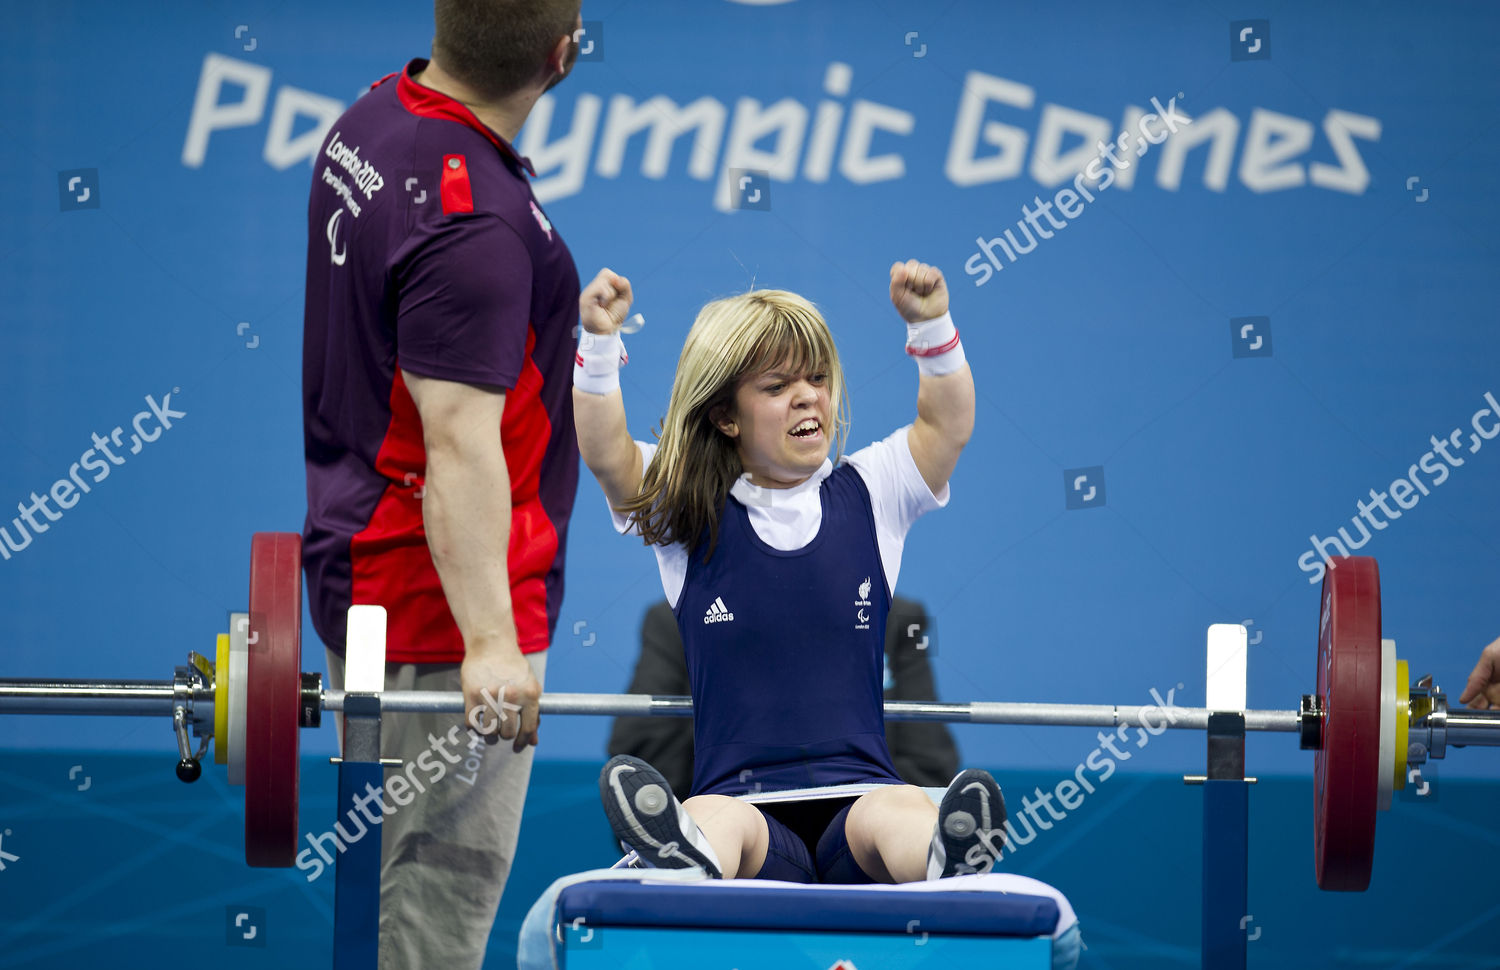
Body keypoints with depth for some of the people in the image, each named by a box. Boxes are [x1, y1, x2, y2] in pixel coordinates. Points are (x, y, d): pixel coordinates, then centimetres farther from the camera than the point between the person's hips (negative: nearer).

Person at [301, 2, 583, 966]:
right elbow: (459, 440, -31)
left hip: (365, 560, 10)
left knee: (396, 864, 18)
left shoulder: (370, 121, 5)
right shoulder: (474, 224, -26)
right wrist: (489, 641, -36)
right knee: (444, 885, -4)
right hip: (439, 595, -10)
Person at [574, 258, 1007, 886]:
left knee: (895, 811, -37)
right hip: (739, 792, 0)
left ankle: (947, 858, -70)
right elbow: (604, 452, -3)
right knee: (719, 817, -38)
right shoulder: (686, 514, 11)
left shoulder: (867, 495, 15)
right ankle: (686, 862, -72)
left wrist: (931, 329, -12)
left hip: (855, 791, 0)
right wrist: (599, 344, -18)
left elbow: (949, 426, 4)